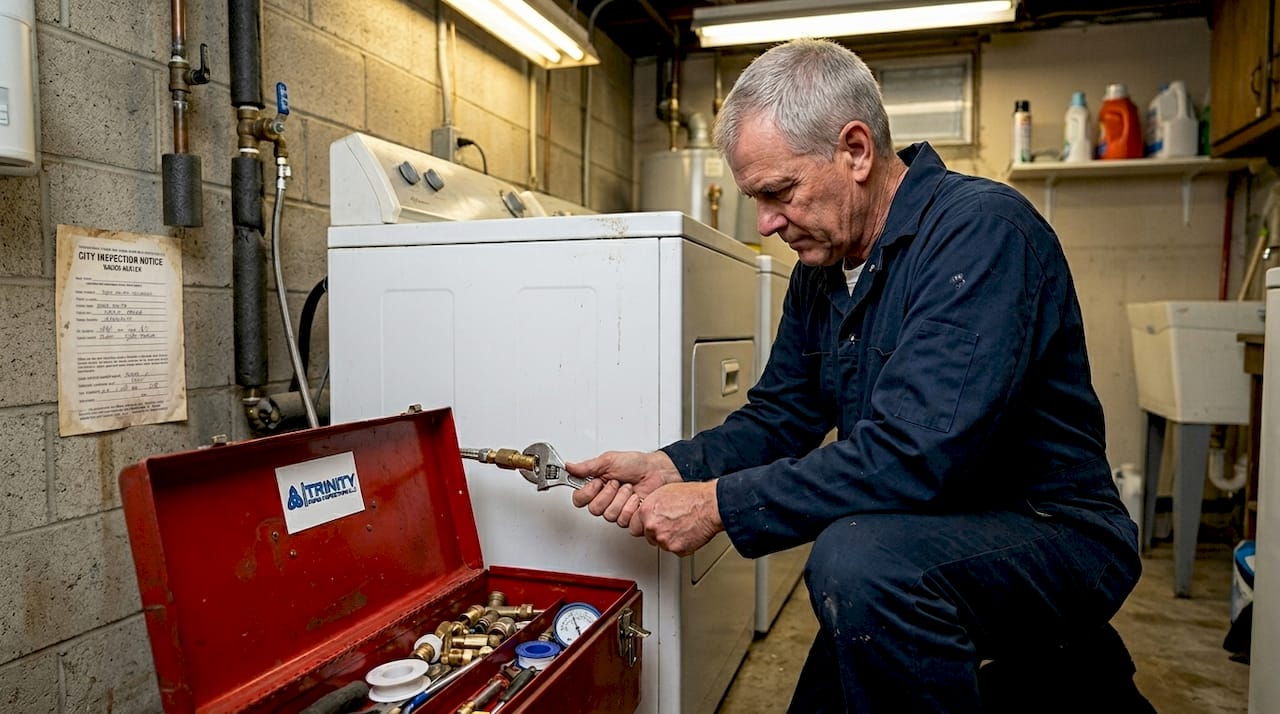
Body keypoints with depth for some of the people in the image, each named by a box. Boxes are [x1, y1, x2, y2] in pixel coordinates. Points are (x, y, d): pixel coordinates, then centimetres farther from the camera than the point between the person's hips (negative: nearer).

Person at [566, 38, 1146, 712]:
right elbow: (778, 417, 7)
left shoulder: (982, 231, -22)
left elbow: (913, 453, -32)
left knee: (856, 561, -34)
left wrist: (719, 504, -26)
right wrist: (670, 467, -11)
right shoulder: (821, 270, 5)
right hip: (923, 543, 8)